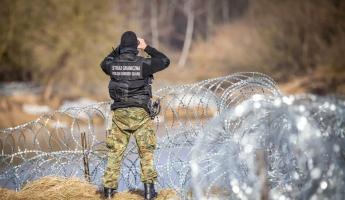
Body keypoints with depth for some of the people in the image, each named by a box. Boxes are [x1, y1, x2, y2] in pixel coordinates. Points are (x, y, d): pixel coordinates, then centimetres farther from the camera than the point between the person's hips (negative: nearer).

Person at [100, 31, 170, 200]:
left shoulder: (113, 64, -1)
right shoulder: (143, 64, -10)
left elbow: (104, 63, 24)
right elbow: (165, 61, 5)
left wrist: (119, 49, 21)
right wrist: (147, 48, 9)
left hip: (119, 114, 2)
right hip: (140, 113, -2)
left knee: (115, 152, 10)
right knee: (146, 151, 6)